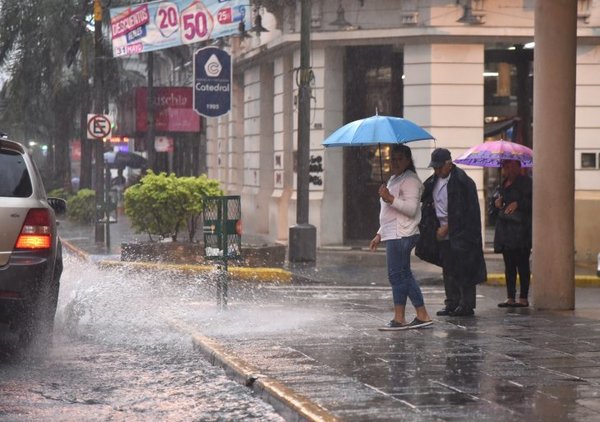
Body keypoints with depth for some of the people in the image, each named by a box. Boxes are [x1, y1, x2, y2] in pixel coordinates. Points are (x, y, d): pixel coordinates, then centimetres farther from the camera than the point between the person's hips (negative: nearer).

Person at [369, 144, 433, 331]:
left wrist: (390, 198, -25)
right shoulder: (394, 179, 24)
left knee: (397, 275, -9)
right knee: (404, 275, 9)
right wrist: (379, 234, 27)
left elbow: (411, 209, -20)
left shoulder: (409, 180, -9)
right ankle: (422, 316, 10)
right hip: (393, 235, 11)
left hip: (401, 235, -11)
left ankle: (399, 319, -6)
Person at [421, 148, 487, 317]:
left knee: (464, 270, -4)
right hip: (443, 234, 8)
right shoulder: (433, 181, 11)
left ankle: (467, 305, 0)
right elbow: (421, 197, 16)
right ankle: (452, 304, 17)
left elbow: (461, 212, -15)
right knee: (448, 271, 11)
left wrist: (446, 227, -14)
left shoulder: (462, 182, -12)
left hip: (460, 233, -7)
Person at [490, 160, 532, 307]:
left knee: (522, 264, -5)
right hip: (505, 229, 7)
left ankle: (523, 298, -1)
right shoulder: (504, 184, 18)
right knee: (509, 265, 6)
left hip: (520, 230, -7)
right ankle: (510, 298, 8)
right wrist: (496, 203, 4)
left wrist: (518, 204, -21)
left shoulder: (526, 182, -5)